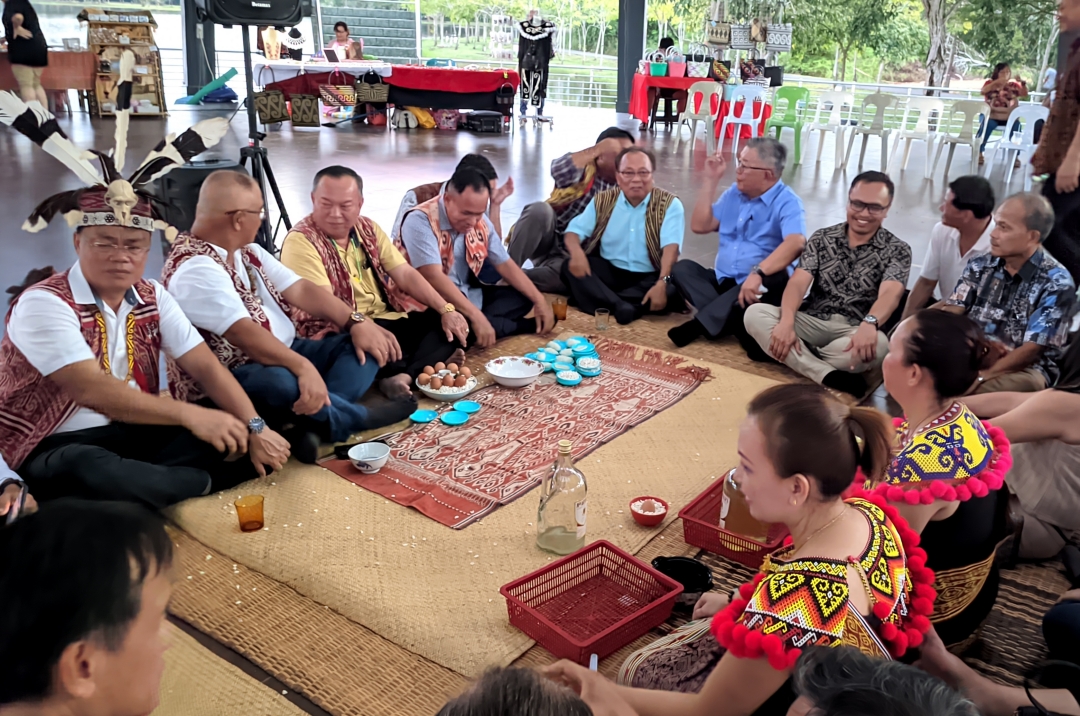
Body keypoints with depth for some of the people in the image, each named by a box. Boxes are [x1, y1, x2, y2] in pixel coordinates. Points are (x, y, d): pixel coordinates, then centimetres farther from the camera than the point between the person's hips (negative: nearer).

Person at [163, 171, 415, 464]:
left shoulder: (246, 251, 11)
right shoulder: (194, 268, -19)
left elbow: (300, 289, 6)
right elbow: (241, 331, -30)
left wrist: (357, 321, -5)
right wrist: (303, 367, -40)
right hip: (231, 379, -10)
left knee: (362, 344, -1)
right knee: (281, 382, -42)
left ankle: (314, 423, -24)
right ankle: (359, 416, -14)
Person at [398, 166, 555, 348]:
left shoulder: (480, 223, 0)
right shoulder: (420, 221, -22)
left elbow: (504, 264, 7)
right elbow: (433, 277, -31)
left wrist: (539, 300, -4)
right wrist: (476, 316, -37)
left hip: (467, 295, 8)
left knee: (522, 297, 1)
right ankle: (529, 325, -14)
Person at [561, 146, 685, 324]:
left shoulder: (669, 204, -6)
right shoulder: (602, 201, 4)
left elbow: (671, 247, -19)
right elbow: (574, 230, 2)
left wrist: (662, 283, -36)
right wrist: (577, 253, -24)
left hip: (650, 277, -2)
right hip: (610, 272, 2)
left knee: (675, 285, -34)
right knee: (570, 268, -22)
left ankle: (602, 301, -33)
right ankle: (620, 307, -40)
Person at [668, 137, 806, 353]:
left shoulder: (787, 202, -11)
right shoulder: (734, 193, 12)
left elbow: (796, 242, -30)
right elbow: (700, 226, 10)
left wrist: (758, 273, -44)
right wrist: (710, 180, 5)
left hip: (756, 285, -6)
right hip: (722, 280, 6)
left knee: (775, 280, -37)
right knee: (682, 268, -14)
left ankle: (701, 323, -36)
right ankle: (727, 318, -35)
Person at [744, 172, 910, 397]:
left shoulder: (897, 251, 0)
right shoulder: (822, 238, 7)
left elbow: (890, 293, -19)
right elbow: (798, 282, -6)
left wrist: (869, 324, -42)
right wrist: (786, 322, -27)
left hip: (855, 333, -2)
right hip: (813, 323, 3)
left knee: (879, 344, -38)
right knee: (755, 313, -24)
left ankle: (799, 359, -16)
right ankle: (828, 376, -35)